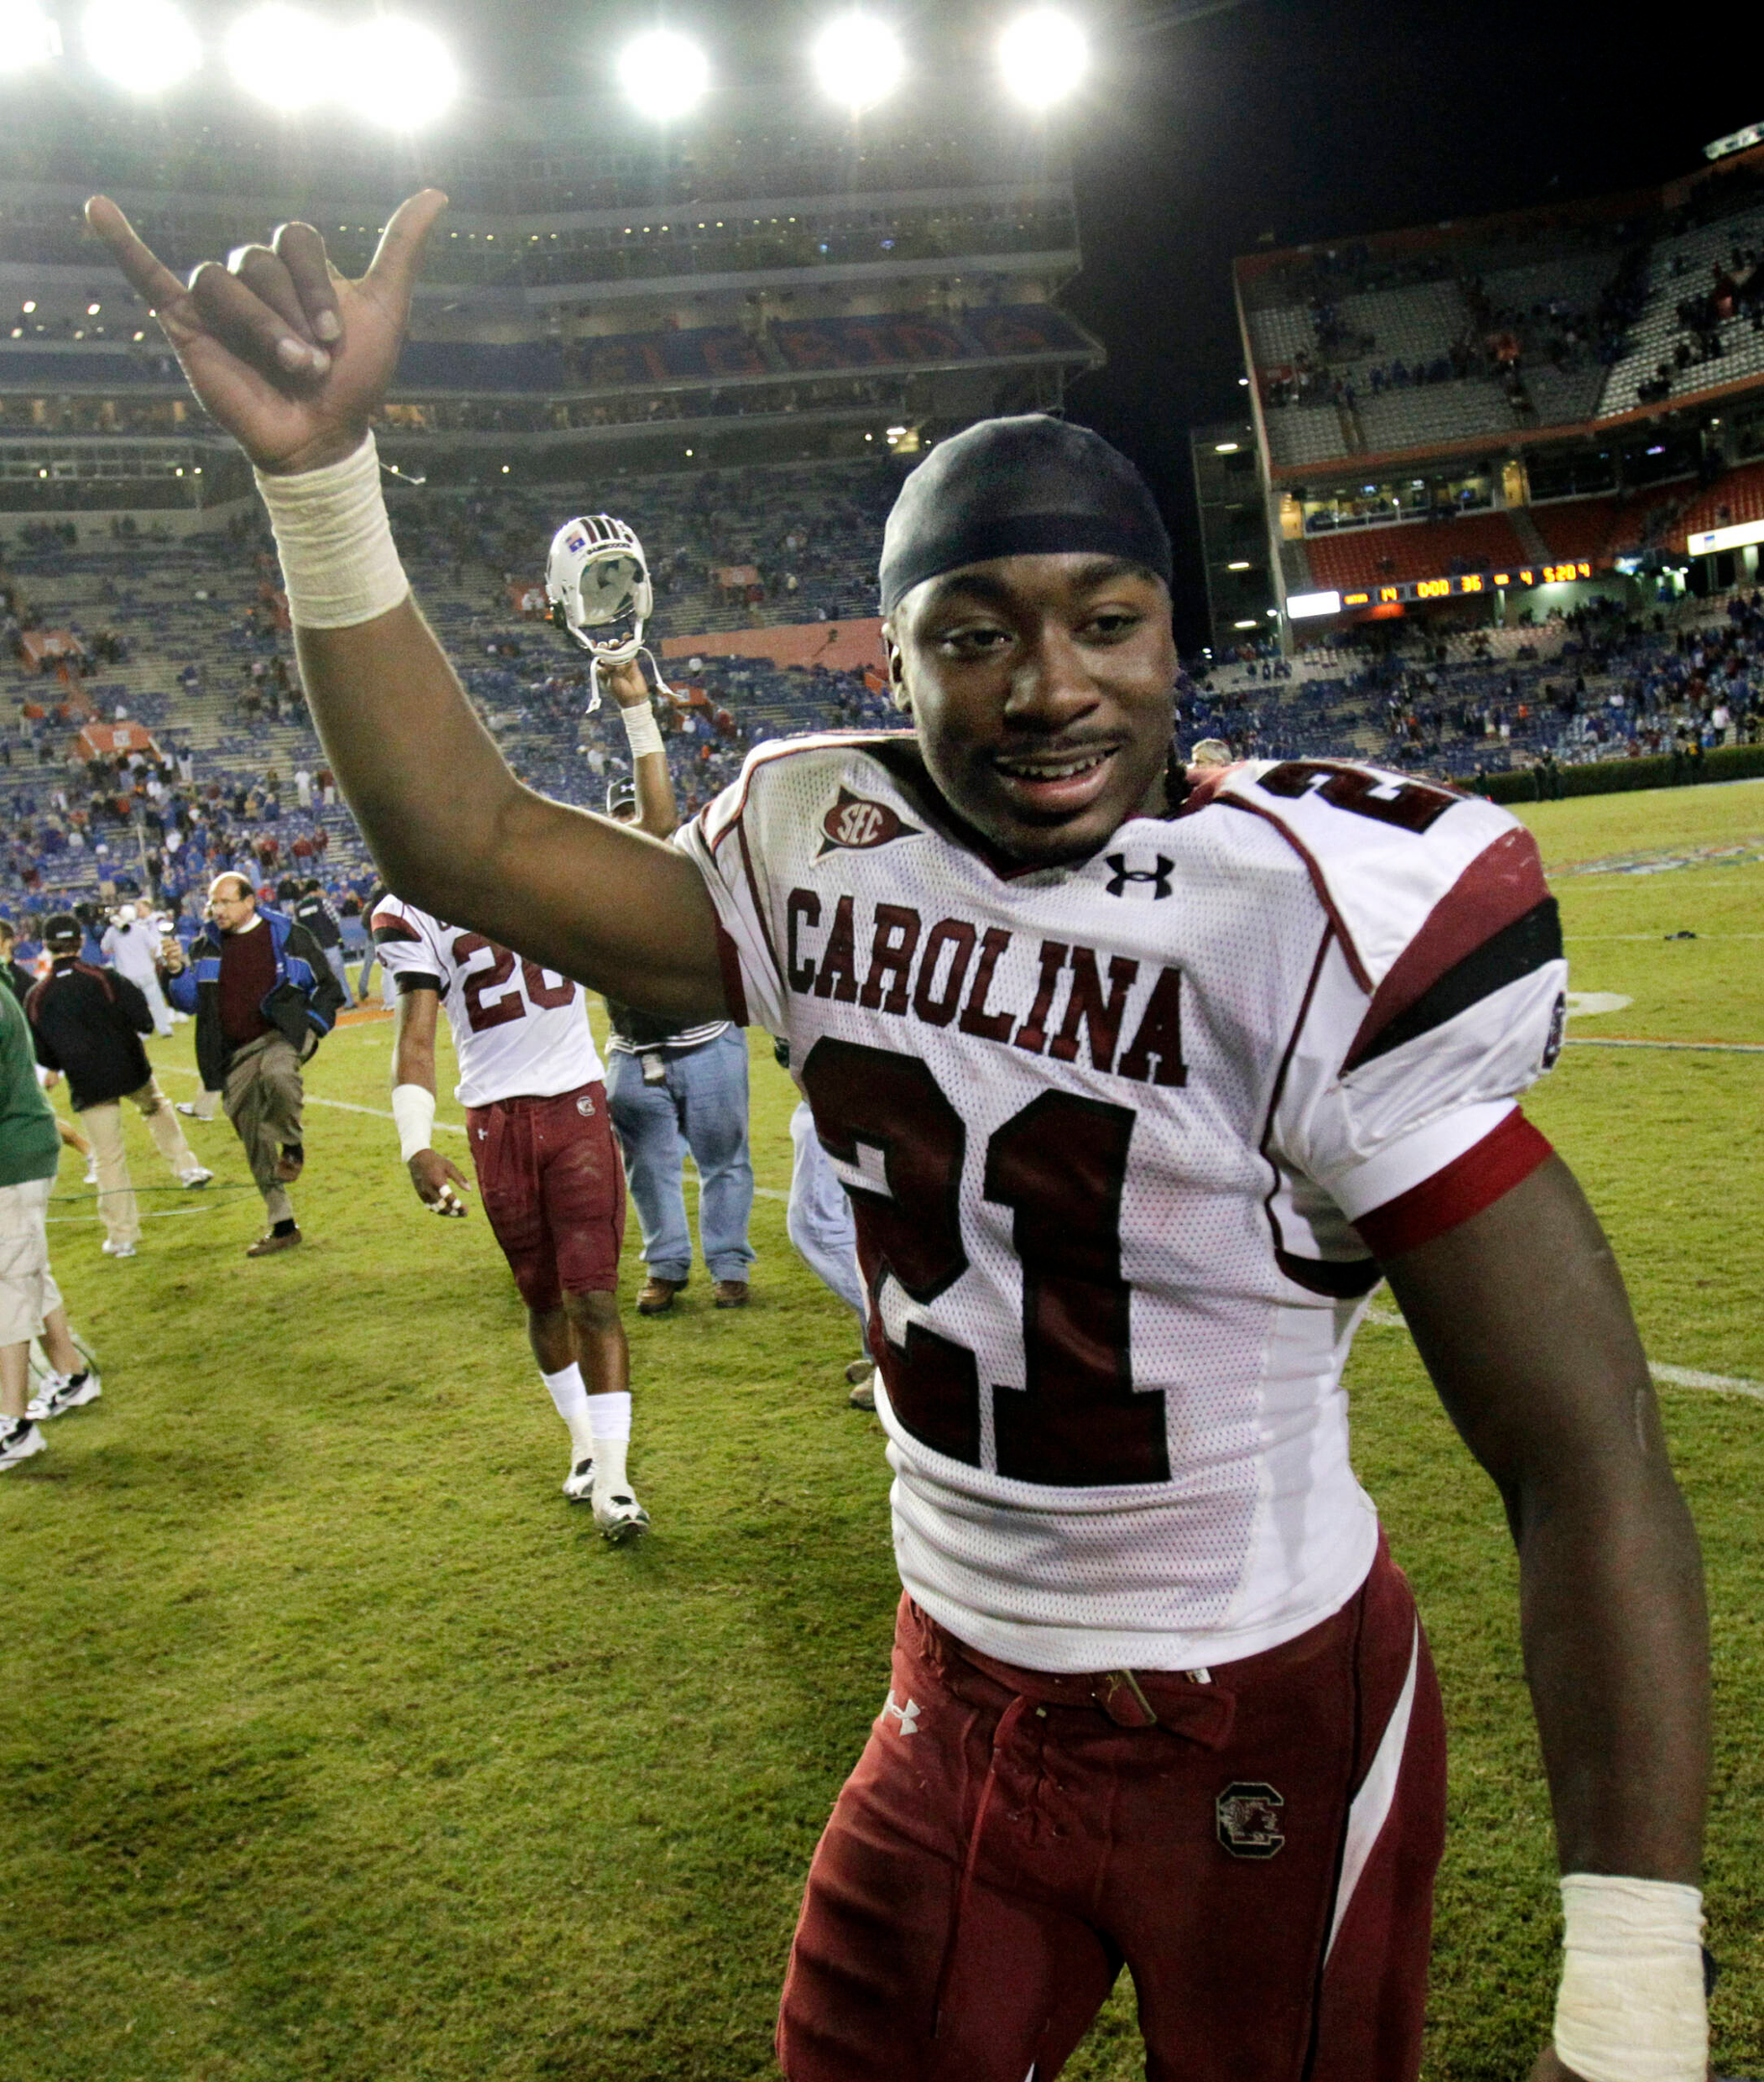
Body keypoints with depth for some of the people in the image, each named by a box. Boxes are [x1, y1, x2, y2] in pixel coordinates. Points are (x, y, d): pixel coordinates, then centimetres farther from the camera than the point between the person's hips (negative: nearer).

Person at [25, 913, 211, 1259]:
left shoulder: (36, 997, -2)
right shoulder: (106, 979, -9)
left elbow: (41, 1054, 3)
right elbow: (145, 1022, -11)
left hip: (87, 1086, 1)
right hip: (131, 1072, -1)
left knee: (109, 1158, 6)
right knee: (157, 1107, 32)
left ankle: (121, 1236, 9)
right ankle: (185, 1166, 23)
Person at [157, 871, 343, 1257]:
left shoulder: (289, 937, 2)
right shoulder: (205, 947, 10)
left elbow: (328, 987, 8)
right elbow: (189, 1001, 8)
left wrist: (312, 1027, -5)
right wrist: (176, 971, -11)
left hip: (281, 1036, -4)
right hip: (234, 1057, 4)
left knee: (276, 1072, -41)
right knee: (254, 1142, 7)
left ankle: (293, 1144, -14)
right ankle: (282, 1226, 19)